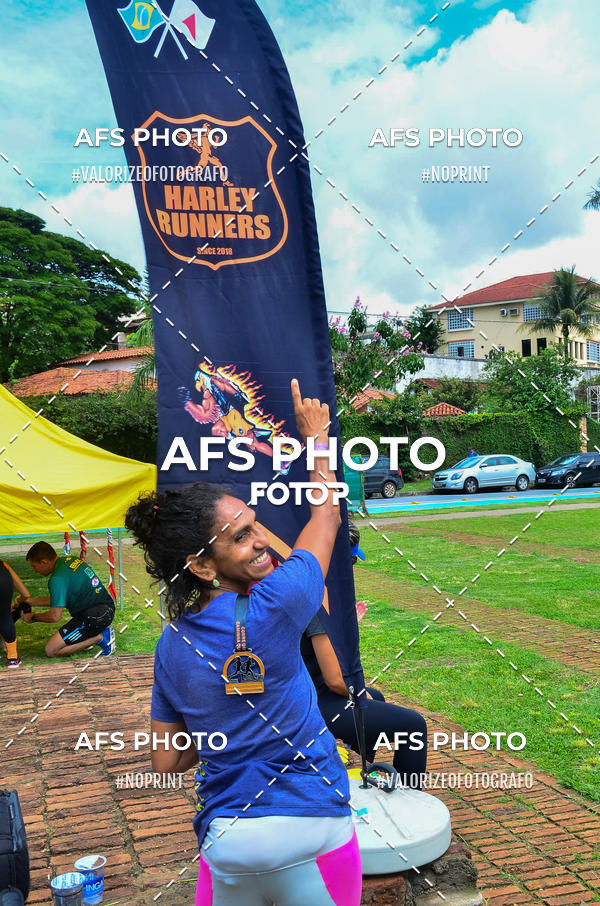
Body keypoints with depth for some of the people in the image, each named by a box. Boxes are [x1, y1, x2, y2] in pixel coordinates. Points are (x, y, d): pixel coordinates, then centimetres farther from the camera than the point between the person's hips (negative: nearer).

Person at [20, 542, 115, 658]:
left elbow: (55, 616, -16)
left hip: (95, 617, -9)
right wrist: (32, 601, 25)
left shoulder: (57, 579, -18)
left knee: (51, 650, -3)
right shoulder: (71, 559, 12)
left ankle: (100, 637, -5)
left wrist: (33, 618, 2)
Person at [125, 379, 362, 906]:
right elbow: (326, 513, -2)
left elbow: (169, 760, 6)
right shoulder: (273, 609, -17)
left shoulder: (172, 644, -1)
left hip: (225, 838, 4)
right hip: (311, 829, -4)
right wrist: (316, 434, 12)